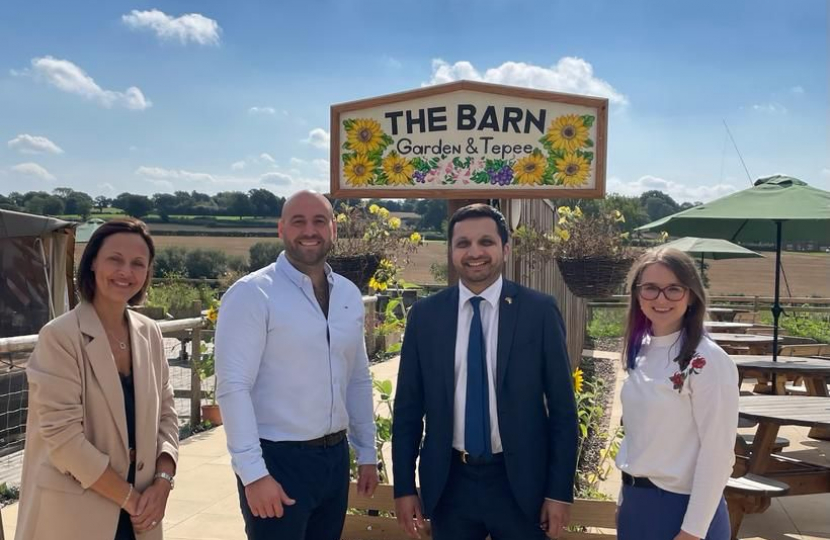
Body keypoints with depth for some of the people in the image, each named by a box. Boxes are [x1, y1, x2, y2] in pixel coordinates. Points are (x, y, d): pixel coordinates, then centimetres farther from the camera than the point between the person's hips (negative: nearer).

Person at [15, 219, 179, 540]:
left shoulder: (149, 333, 3)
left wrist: (163, 481, -8)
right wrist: (129, 497, -13)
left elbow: (165, 412, 7)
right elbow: (62, 436, -17)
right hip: (74, 513, -5)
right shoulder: (60, 336, -14)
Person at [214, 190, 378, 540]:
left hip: (335, 456, 6)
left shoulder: (349, 295, 6)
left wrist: (366, 452, 13)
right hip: (278, 460, -6)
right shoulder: (252, 294, -13)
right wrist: (253, 472, -19)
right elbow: (233, 387, -16)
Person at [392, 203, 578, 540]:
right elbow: (408, 407, 3)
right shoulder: (425, 315, -2)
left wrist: (560, 490, -4)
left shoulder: (539, 311, -7)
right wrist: (404, 487, 2)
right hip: (448, 482, 2)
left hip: (519, 481, -1)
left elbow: (562, 407, -3)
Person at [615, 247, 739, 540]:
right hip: (634, 502, 7)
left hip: (680, 506, -6)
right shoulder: (641, 350, 2)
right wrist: (625, 498, 11)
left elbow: (717, 453, -17)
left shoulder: (708, 361, -18)